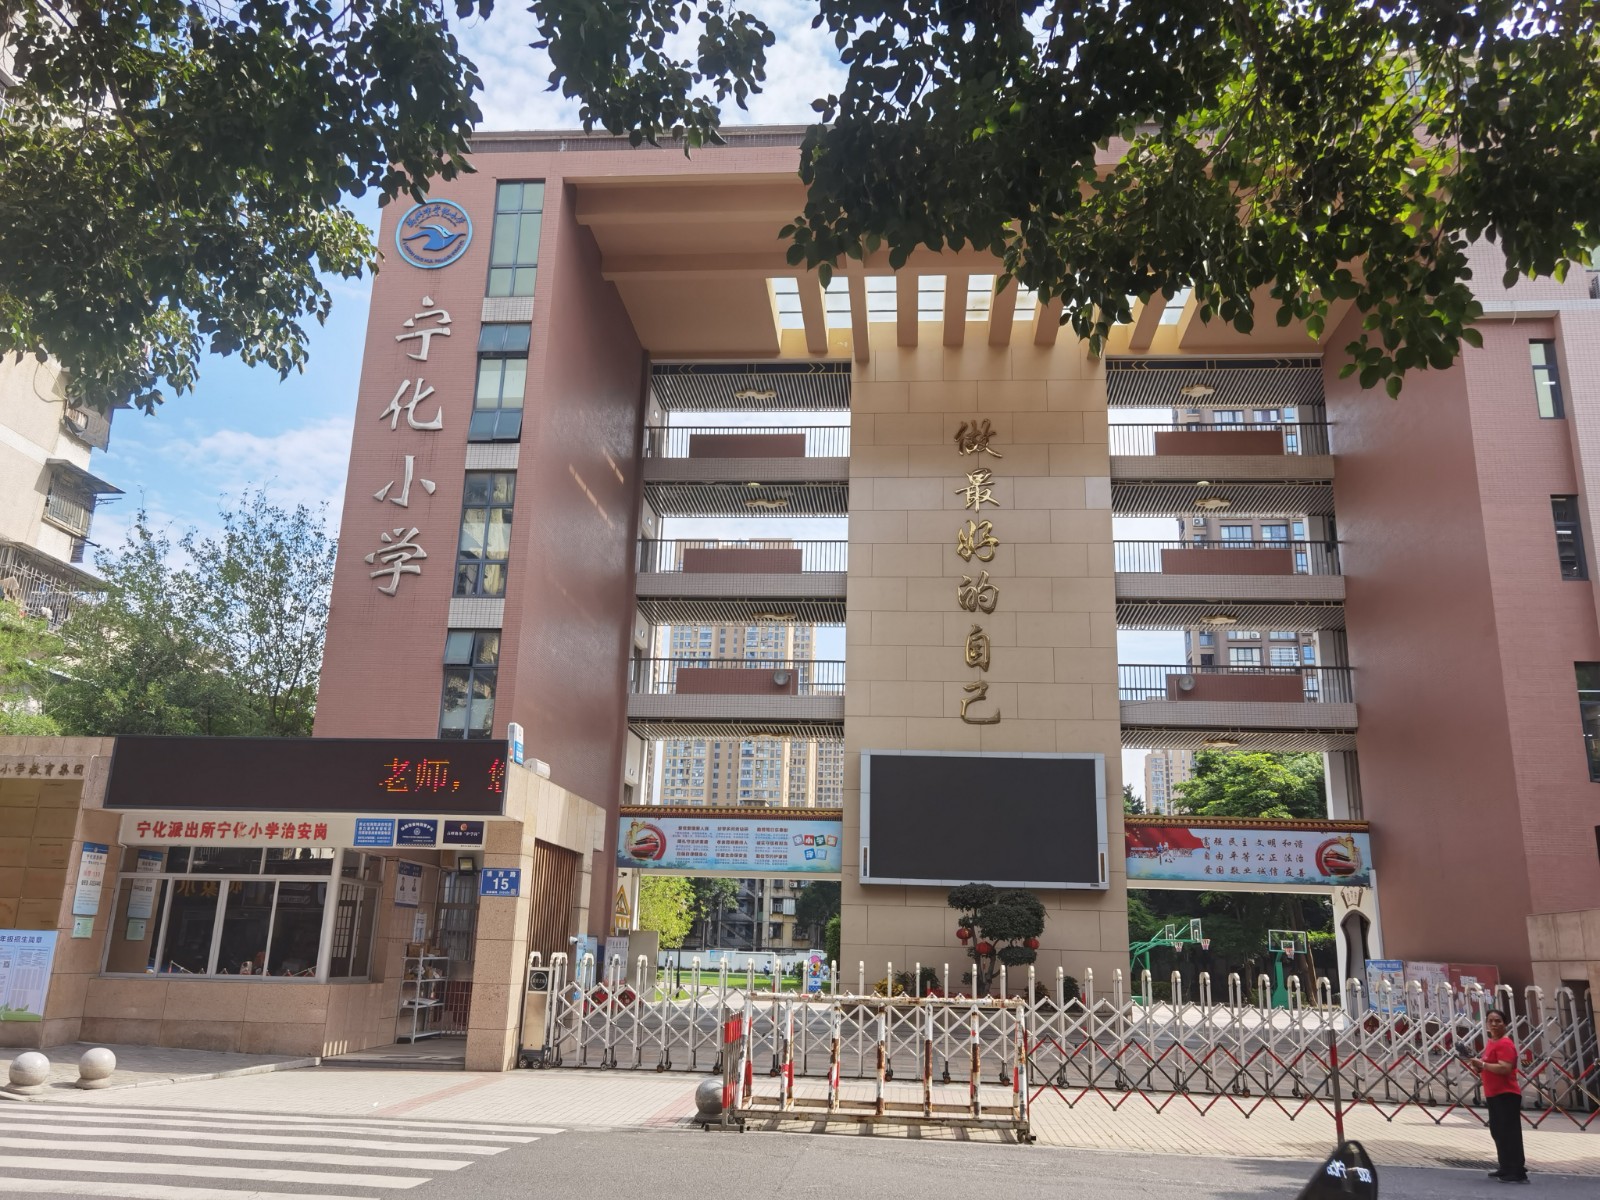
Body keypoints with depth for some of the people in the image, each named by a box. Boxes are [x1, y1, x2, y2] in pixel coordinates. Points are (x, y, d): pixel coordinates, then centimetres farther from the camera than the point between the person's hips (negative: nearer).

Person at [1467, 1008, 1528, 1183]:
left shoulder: (1505, 1044, -16)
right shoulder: (1491, 1043, 15)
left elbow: (1505, 1068, -28)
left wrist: (1482, 1064, -24)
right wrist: (1479, 1067, 9)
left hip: (1506, 1095, -11)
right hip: (1494, 1095, 11)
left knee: (1510, 1133, -8)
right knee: (1498, 1132, 18)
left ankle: (1517, 1173, -4)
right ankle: (1506, 1168, 30)